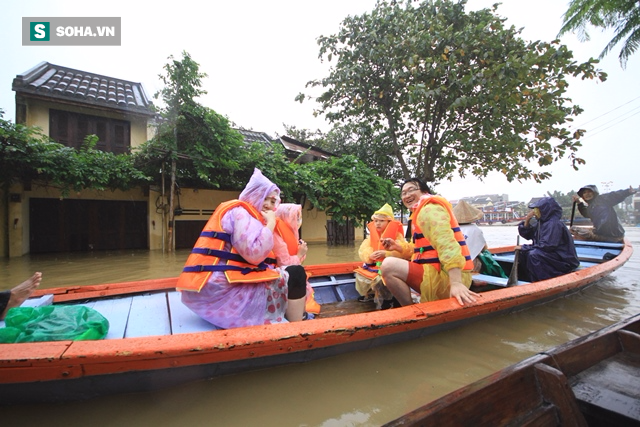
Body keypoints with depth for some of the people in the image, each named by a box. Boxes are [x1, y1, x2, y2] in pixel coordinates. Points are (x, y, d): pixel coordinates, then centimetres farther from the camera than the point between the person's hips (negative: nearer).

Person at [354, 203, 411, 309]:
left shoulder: (397, 236, -7)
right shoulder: (372, 236, 9)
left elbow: (405, 252, -21)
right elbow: (362, 250, 2)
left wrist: (385, 253, -28)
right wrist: (370, 255, -21)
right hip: (374, 266, 6)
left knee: (380, 280, -30)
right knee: (360, 275, -4)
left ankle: (385, 301, -4)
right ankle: (369, 294, 22)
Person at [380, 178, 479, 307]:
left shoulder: (429, 209, -10)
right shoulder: (421, 212, 21)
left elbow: (446, 243, -25)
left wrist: (456, 283, -35)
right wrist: (398, 248, 8)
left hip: (447, 277, -11)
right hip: (441, 274, 11)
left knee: (389, 265, -23)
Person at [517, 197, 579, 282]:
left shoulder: (554, 224, -20)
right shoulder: (541, 222, 6)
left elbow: (547, 245, -27)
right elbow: (526, 235, 9)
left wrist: (524, 247, -21)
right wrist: (527, 220, -5)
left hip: (563, 260, -9)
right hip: (550, 255, 9)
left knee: (533, 255, -29)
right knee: (523, 253, -1)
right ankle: (525, 280, 0)